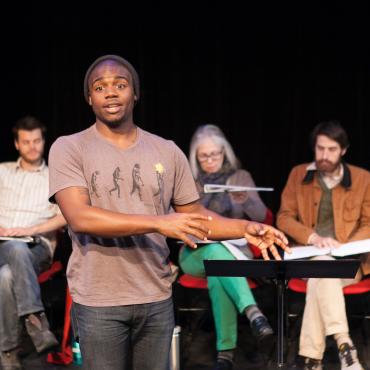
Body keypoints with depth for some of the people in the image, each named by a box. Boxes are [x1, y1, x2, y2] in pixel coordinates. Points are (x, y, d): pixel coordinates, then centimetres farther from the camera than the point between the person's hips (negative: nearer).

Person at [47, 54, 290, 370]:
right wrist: (159, 222, -26)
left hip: (157, 298, 3)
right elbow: (79, 217, -19)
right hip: (98, 301, -3)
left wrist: (245, 228, -7)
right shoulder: (69, 149, -5)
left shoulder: (167, 152, 6)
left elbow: (195, 217, 11)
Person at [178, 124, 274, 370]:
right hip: (196, 254, 0)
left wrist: (245, 200, -24)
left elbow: (261, 216, -1)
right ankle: (254, 314, -57)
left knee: (217, 277, -38)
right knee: (217, 251, -40)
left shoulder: (240, 177, 10)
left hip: (234, 251, 0)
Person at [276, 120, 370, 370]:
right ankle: (344, 346, -47)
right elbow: (284, 218, 4)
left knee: (319, 279, -35)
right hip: (307, 258, 0)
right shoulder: (299, 174, 8)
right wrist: (313, 238, -14)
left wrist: (342, 247, -14)